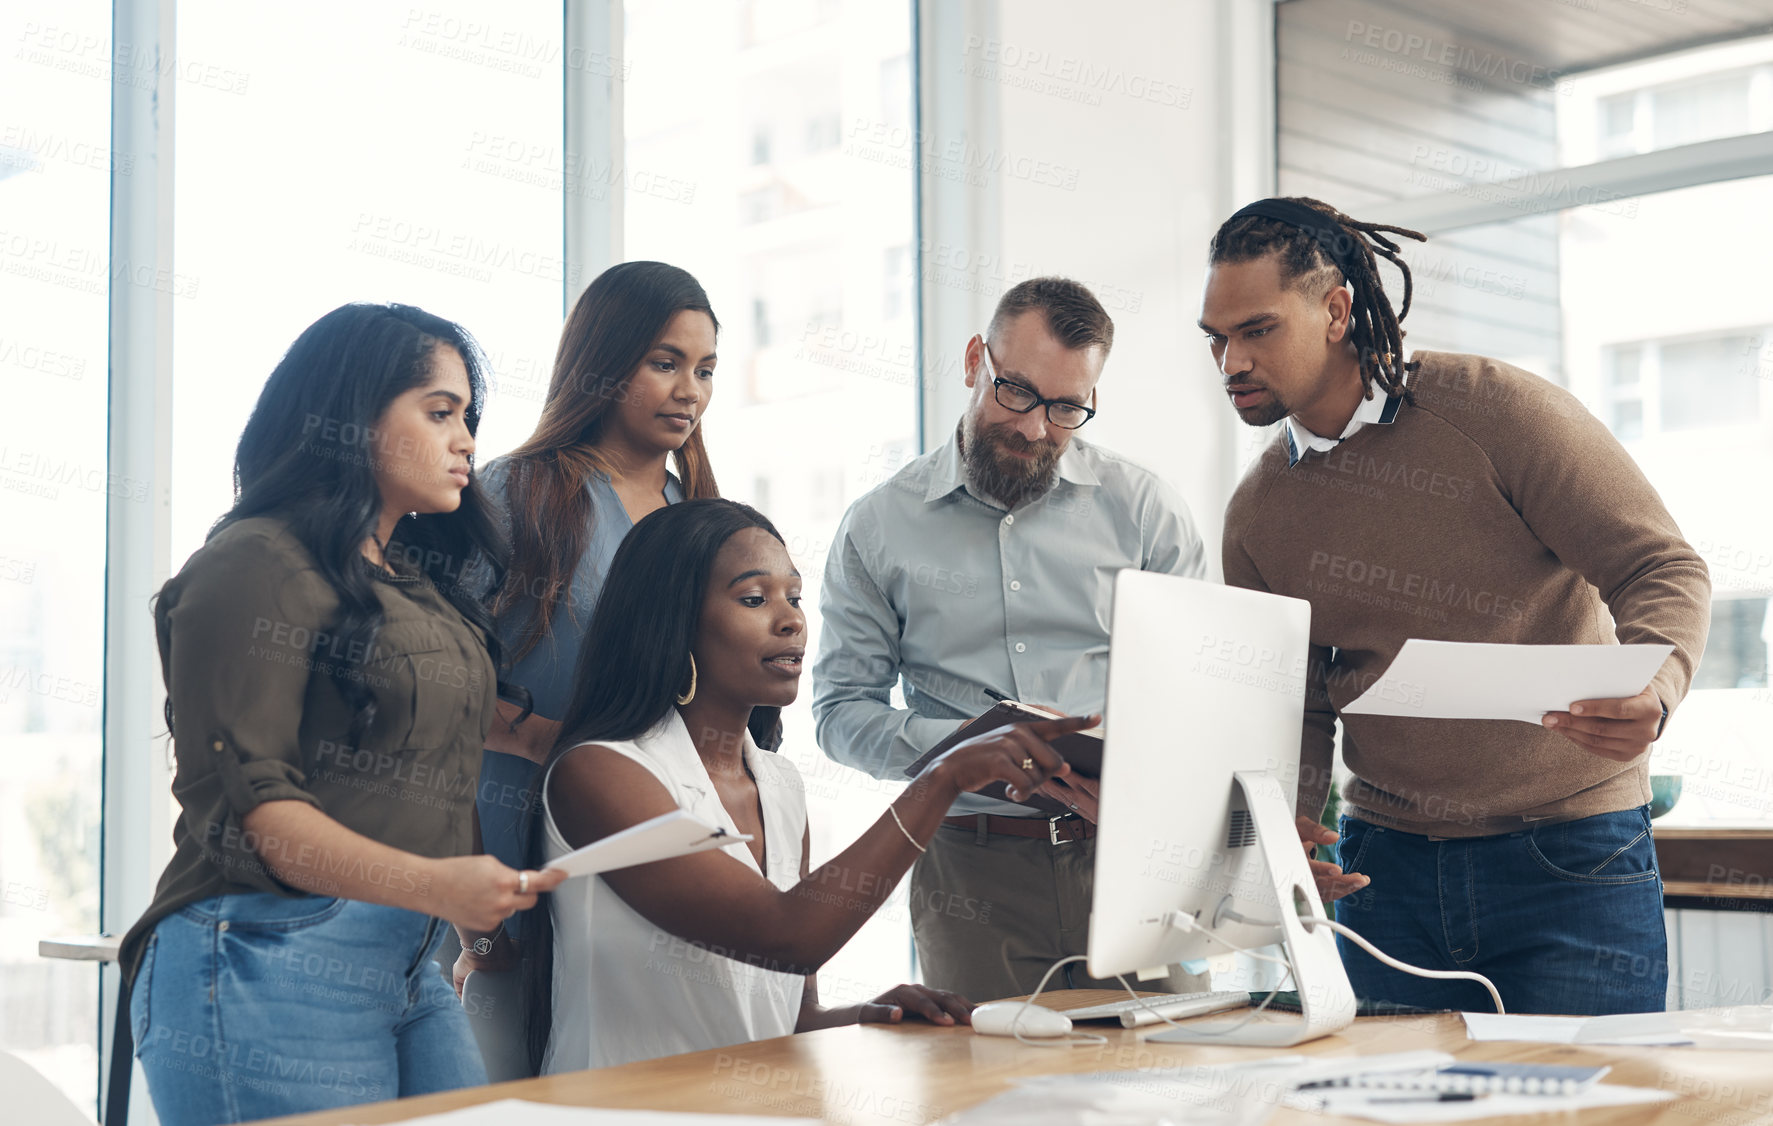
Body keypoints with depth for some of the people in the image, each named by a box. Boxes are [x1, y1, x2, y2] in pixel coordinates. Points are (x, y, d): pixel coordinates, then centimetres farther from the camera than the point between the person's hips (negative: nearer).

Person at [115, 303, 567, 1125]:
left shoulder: (419, 581, 20)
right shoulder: (257, 567, -8)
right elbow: (245, 801, -16)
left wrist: (483, 911, 13)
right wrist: (430, 884, -26)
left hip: (411, 966, 8)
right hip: (269, 961, -8)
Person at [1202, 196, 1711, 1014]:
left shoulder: (1498, 410, -10)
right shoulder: (1257, 515, 5)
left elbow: (1664, 569, -12)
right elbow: (1291, 706, 9)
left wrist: (1652, 690, -33)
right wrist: (1288, 826, -11)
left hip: (1571, 857, -4)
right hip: (1386, 863, 4)